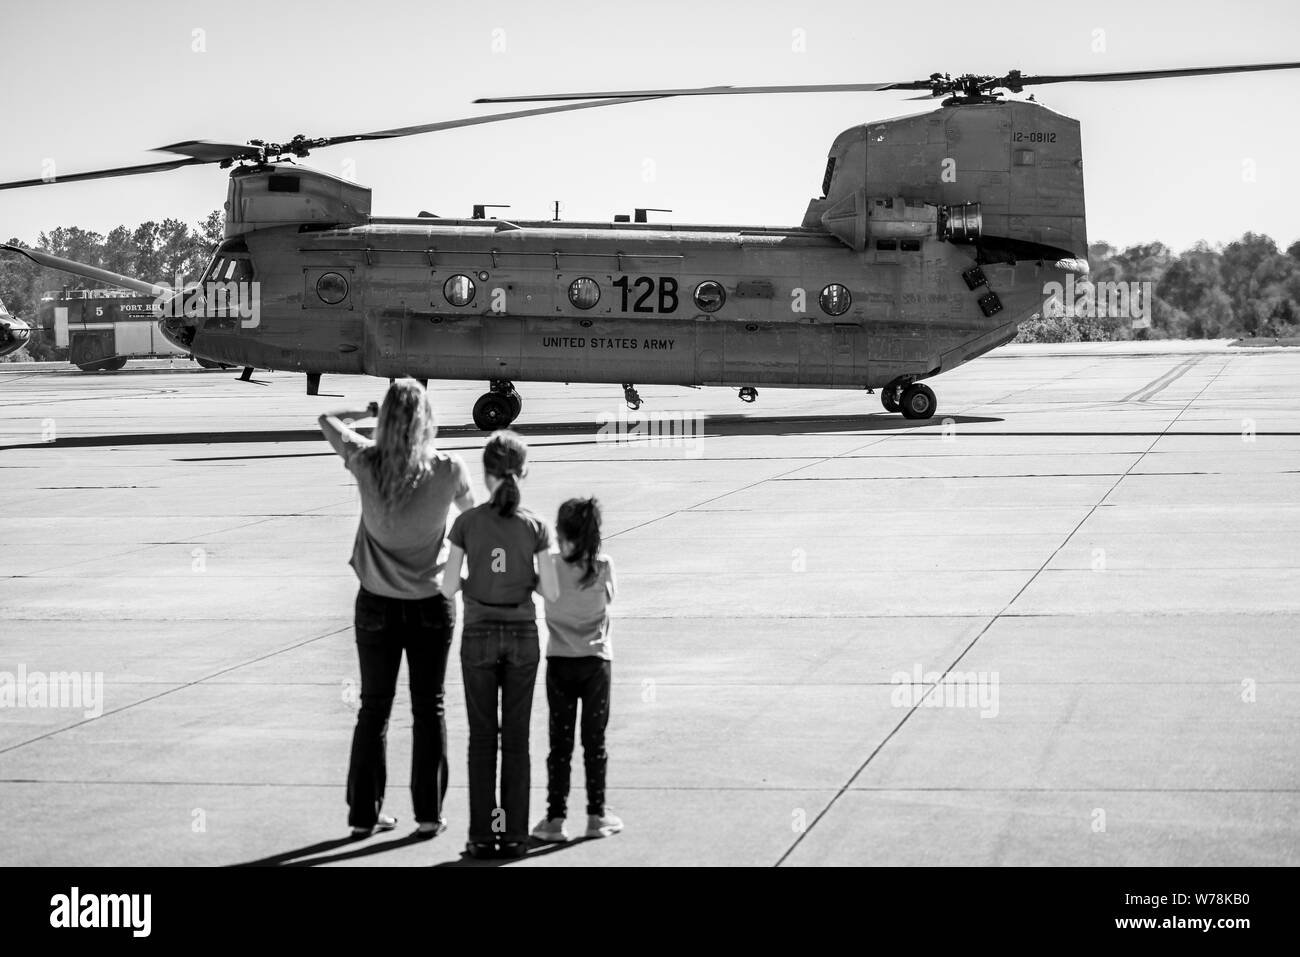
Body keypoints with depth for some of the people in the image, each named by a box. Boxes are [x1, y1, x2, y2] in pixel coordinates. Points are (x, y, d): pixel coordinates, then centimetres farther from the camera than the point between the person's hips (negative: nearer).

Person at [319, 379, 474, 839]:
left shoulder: (366, 463, -11)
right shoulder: (449, 470, -12)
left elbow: (327, 419, 7)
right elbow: (471, 515, 9)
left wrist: (372, 409, 15)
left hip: (376, 603, 1)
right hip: (431, 604, -1)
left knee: (373, 710, 12)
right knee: (429, 708, 9)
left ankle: (364, 813, 16)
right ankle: (428, 814, 12)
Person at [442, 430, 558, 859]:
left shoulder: (467, 522, -6)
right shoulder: (535, 526, -4)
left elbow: (449, 586, -7)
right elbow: (550, 588, -4)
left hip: (479, 635, -1)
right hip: (522, 635, 1)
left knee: (482, 736, 6)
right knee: (517, 738, 6)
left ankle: (483, 834, 5)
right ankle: (514, 834, 7)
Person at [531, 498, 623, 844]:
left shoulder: (550, 568, -9)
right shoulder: (603, 567, -7)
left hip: (560, 662, 0)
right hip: (597, 661, 0)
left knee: (560, 742, 5)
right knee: (595, 740, 8)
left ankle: (555, 818, 5)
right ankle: (597, 815, 14)